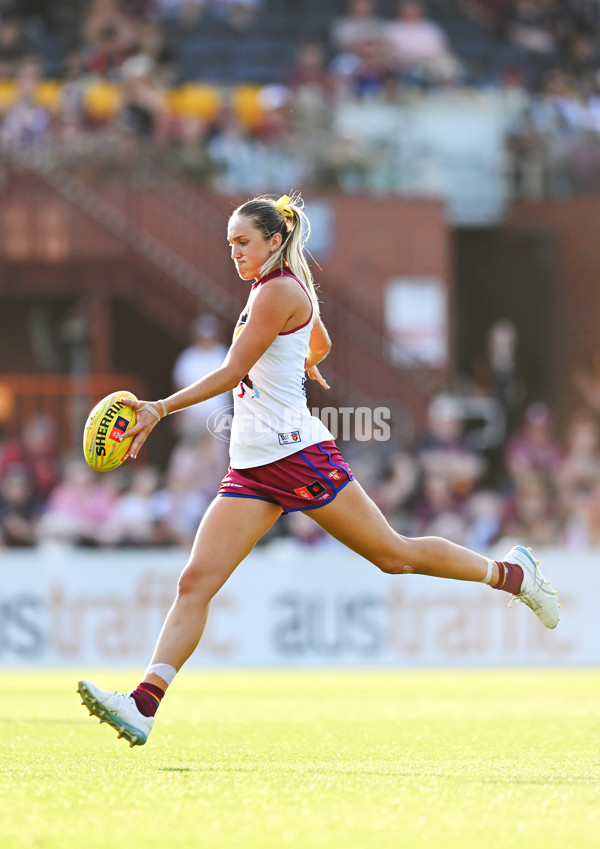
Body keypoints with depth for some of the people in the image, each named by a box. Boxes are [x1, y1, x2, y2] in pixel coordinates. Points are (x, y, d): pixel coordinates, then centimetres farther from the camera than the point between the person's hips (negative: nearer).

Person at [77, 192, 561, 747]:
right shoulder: (289, 290, 15)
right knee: (196, 582, -8)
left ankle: (511, 572, 28)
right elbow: (319, 346, 33)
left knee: (395, 555, 5)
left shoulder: (278, 291, -13)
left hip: (297, 453, -9)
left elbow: (231, 373, -19)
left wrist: (160, 409, -23)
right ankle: (142, 707, -19)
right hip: (252, 468, 9)